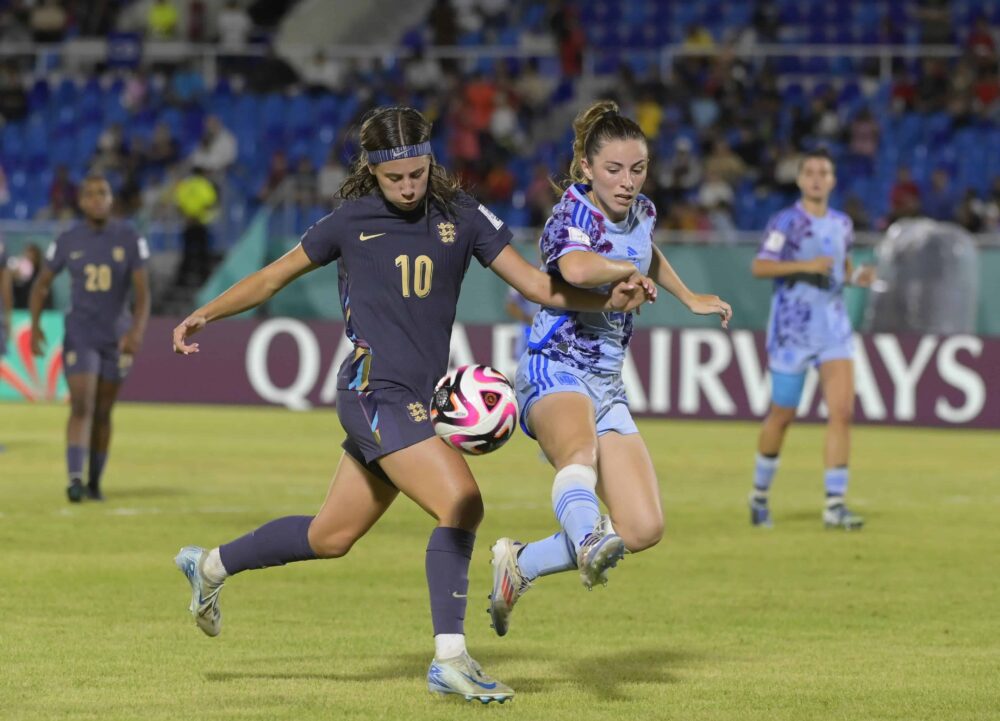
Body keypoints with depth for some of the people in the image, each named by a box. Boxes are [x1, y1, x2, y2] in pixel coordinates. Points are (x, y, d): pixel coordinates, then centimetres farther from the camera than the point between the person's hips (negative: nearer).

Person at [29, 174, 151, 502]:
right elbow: (42, 284, 7)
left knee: (103, 412, 10)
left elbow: (142, 291, -8)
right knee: (81, 407, -15)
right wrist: (34, 325, -7)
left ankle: (95, 482, 22)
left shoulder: (129, 238, -5)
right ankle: (75, 478, -24)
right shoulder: (68, 241, -3)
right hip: (79, 336, -1)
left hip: (116, 337, 1)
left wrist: (137, 330, -23)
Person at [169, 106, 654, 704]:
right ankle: (451, 660, -19)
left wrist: (612, 298, -16)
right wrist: (205, 316, 16)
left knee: (332, 537, 15)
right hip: (374, 390, -5)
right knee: (462, 503, -22)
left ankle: (210, 566, 37)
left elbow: (537, 284, -1)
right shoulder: (352, 221, -1)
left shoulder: (461, 217, 5)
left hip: (420, 400, 5)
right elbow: (275, 277, 13)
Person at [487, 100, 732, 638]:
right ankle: (588, 542, -73)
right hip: (553, 373, -8)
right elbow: (577, 269, -38)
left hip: (606, 385, 8)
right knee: (580, 452, -42)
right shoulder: (572, 216, -13)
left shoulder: (640, 212, 11)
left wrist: (691, 299, 39)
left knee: (643, 529, -3)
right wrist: (632, 271, -20)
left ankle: (521, 564, 14)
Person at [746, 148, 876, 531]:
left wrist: (856, 276, 3)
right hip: (792, 327, -4)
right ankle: (760, 494, 25)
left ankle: (834, 505, -9)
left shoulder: (842, 224, 10)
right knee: (783, 414, 3)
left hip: (834, 327, 4)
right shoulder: (786, 222, -6)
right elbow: (759, 267, -13)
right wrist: (805, 266, -23)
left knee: (842, 411, -10)